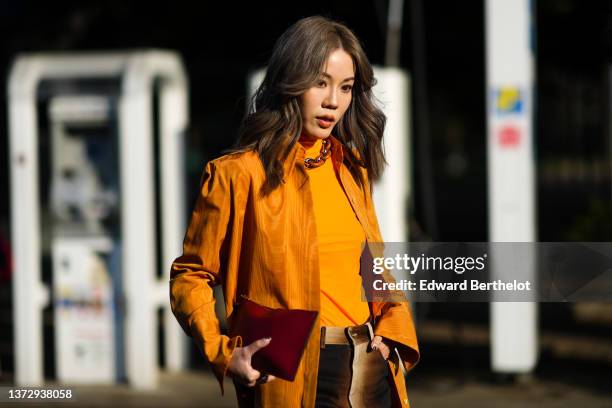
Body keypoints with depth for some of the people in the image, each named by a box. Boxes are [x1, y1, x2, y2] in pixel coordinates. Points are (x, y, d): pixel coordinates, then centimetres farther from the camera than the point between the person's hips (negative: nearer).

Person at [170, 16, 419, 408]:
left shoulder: (352, 169, 12)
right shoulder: (237, 174, -7)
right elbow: (190, 276, -3)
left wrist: (393, 326, 0)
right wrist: (225, 355, -17)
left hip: (371, 371, 6)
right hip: (295, 376, -6)